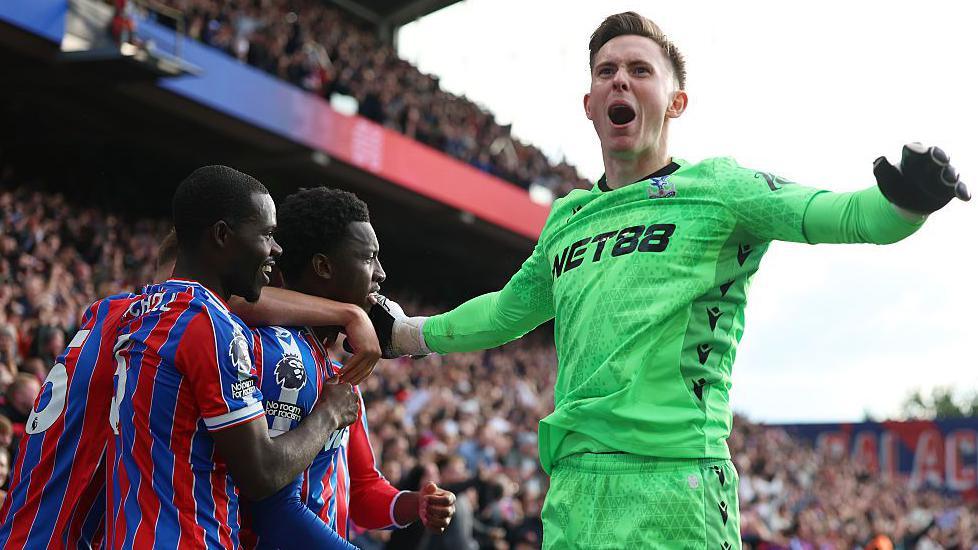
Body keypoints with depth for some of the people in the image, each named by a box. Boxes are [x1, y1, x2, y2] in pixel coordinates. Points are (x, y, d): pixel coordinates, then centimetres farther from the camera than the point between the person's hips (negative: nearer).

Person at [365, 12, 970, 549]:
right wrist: (405, 334, 42)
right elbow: (509, 309, 36)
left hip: (674, 484, -5)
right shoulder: (567, 219, 20)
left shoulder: (715, 188, 4)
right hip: (573, 490, 5)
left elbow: (843, 215, -8)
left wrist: (907, 200, -29)